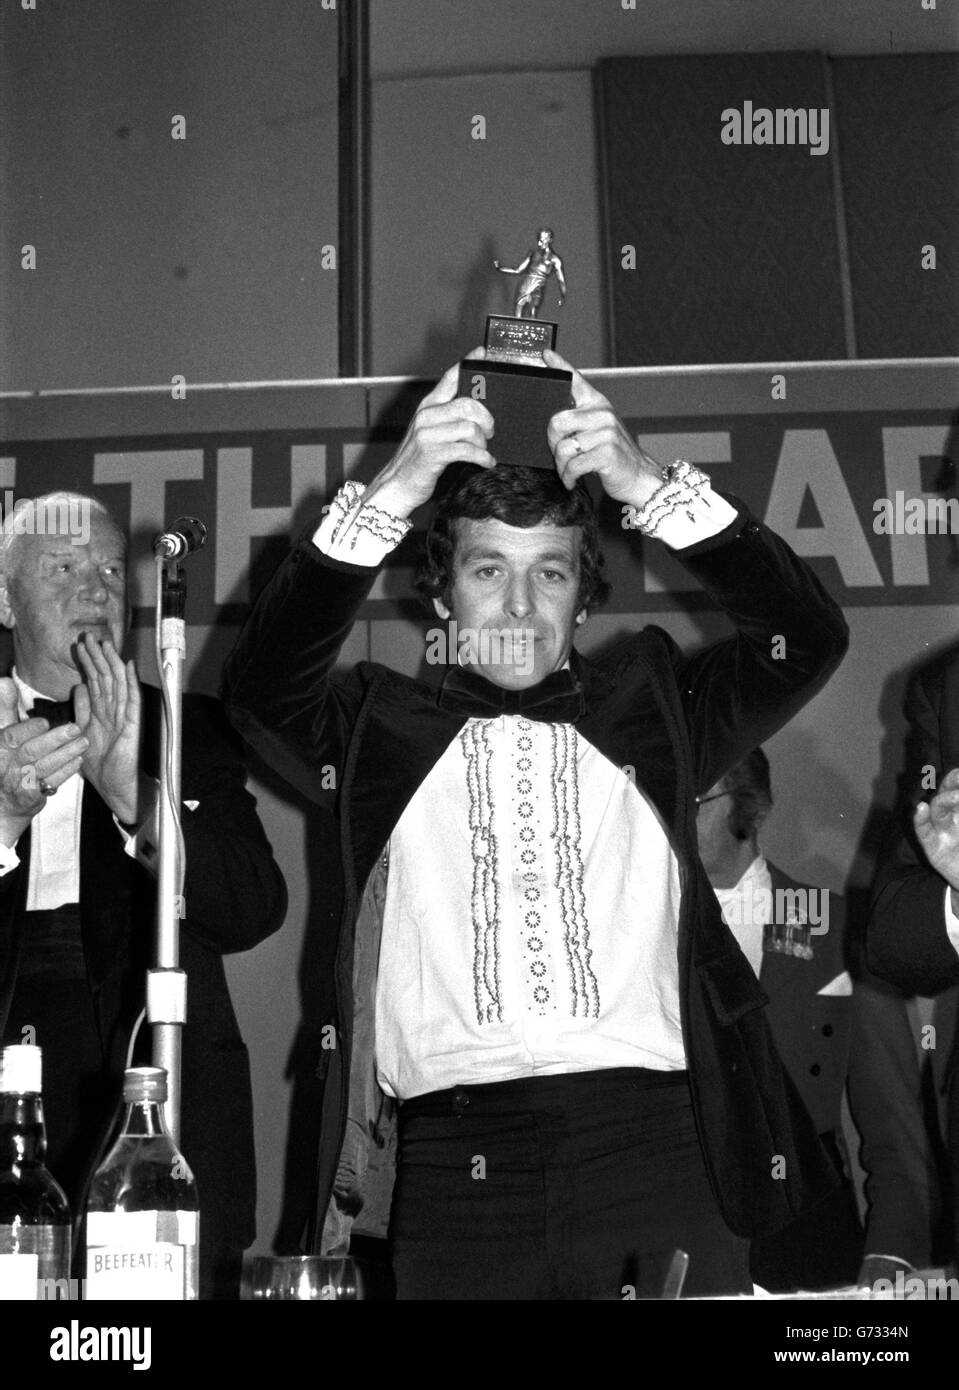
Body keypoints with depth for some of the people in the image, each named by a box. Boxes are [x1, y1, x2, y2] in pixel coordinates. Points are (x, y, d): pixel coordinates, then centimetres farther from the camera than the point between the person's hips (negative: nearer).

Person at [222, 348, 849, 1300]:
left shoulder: (645, 706, 17)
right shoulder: (385, 727, 15)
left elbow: (803, 640, 6)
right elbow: (260, 685, -2)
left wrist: (652, 489, -5)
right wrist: (388, 496, -10)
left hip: (659, 1149, 1)